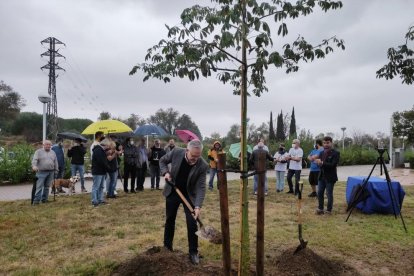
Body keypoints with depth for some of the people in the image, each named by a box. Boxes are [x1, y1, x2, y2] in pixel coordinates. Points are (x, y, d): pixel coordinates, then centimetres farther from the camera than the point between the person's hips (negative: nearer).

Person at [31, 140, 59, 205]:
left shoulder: (53, 152, 15)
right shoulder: (38, 151, 2)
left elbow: (55, 162, 18)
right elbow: (34, 159, -12)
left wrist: (56, 170, 15)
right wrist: (34, 166, -30)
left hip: (51, 172, 4)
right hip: (41, 172, -4)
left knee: (47, 186, 9)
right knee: (39, 186, -8)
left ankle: (44, 199, 18)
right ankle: (36, 200, -6)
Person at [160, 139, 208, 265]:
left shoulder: (203, 165, -25)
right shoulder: (176, 152, -21)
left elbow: (201, 187, -23)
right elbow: (162, 161, -1)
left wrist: (198, 206, -34)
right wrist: (166, 172, -19)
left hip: (189, 195, -2)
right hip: (172, 192, 2)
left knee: (192, 223, -3)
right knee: (169, 220, 15)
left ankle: (193, 252, 13)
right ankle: (167, 247, 35)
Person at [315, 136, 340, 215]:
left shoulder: (335, 153, -10)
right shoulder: (321, 153, 10)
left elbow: (333, 165, -19)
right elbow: (319, 163, 8)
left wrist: (322, 163, -27)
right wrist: (318, 163, -15)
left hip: (330, 177, -6)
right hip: (321, 176, 6)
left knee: (329, 194, 3)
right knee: (320, 193, 10)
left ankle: (329, 210, 16)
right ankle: (320, 209, 23)